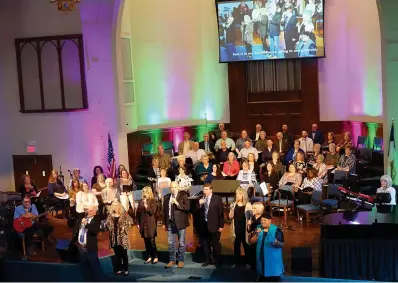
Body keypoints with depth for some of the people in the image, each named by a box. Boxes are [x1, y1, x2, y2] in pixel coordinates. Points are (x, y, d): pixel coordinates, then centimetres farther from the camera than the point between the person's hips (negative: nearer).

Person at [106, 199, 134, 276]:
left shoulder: (124, 215, -5)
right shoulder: (110, 215, 6)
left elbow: (130, 223, -4)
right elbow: (107, 224, 14)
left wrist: (124, 228, -15)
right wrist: (108, 226, -6)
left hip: (122, 237, -4)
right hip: (114, 238, 4)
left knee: (124, 254, 3)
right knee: (117, 254, 12)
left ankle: (126, 269, 12)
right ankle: (119, 269, 22)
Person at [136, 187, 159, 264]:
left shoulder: (153, 201, -2)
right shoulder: (141, 202, 11)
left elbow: (152, 211, -13)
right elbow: (138, 213, 13)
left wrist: (146, 206, -24)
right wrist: (138, 223, 8)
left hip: (150, 224, -5)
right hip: (143, 224, 5)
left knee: (151, 241, -6)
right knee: (146, 241, 5)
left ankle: (155, 257, 3)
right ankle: (149, 256, 14)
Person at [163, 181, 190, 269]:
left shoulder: (183, 195, -4)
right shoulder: (166, 197, 8)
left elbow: (187, 207, -13)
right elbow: (164, 210, 12)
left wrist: (177, 203, -23)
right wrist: (164, 223, 10)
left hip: (180, 222, -3)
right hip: (170, 222, 3)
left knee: (181, 243, 4)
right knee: (170, 243, 7)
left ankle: (181, 260, 15)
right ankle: (172, 260, 18)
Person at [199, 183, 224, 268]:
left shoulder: (217, 198, -6)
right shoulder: (201, 199, 4)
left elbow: (221, 212, -6)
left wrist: (221, 225, -9)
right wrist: (199, 204, -15)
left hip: (214, 225, -4)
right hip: (204, 225, 4)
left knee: (215, 244, 4)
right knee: (206, 244, 12)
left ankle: (217, 261, 17)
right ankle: (207, 260, 25)